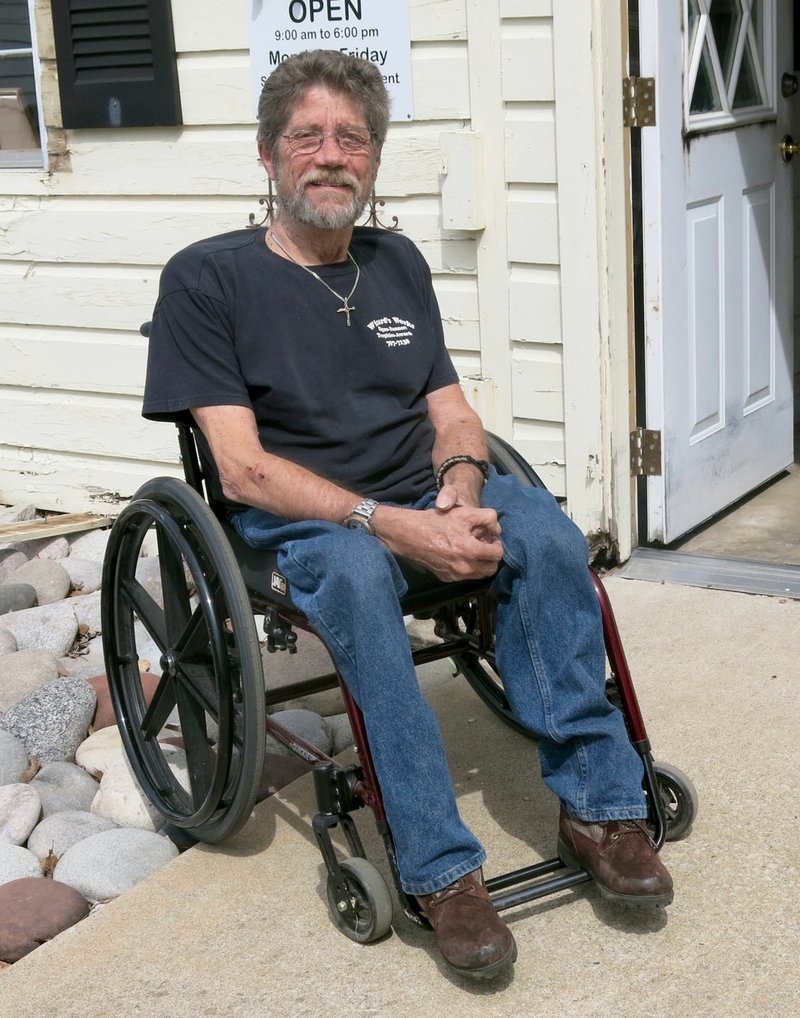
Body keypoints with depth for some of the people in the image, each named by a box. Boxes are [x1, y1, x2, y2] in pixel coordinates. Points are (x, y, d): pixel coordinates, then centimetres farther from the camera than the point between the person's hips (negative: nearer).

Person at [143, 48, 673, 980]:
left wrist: (461, 486, -11)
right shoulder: (206, 279, -3)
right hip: (293, 520, -4)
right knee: (356, 575, -38)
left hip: (421, 502, 5)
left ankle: (597, 807, -20)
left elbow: (451, 414, 15)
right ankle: (440, 869, -35)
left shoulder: (397, 264, 16)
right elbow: (243, 469, -11)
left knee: (544, 533, -26)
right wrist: (393, 525, -23)